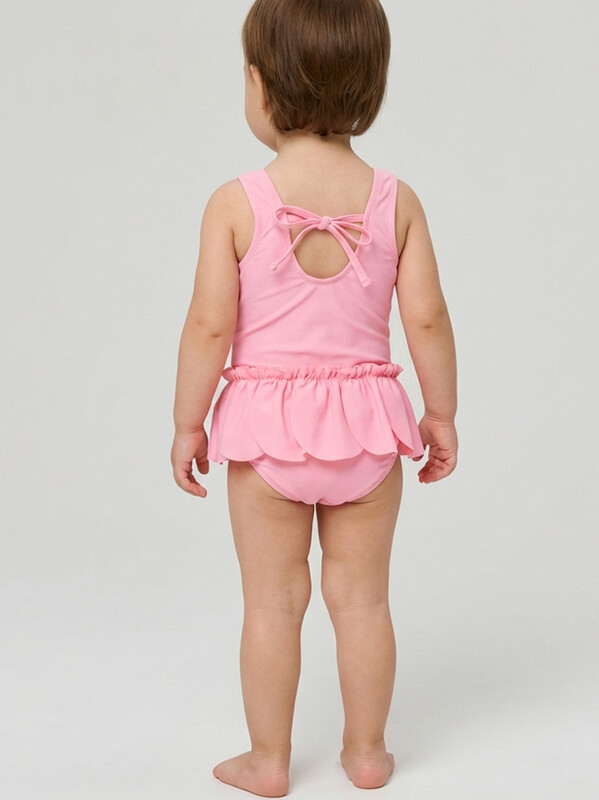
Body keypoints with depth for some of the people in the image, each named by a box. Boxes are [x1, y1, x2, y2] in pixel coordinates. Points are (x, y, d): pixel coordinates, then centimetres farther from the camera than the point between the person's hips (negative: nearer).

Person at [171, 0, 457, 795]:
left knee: (273, 601, 12)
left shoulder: (235, 203, -11)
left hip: (266, 419, -2)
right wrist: (442, 414, 8)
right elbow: (426, 319, -4)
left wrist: (188, 423, 0)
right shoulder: (397, 200, -4)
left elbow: (210, 325, -12)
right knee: (362, 596, 15)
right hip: (365, 414, 2)